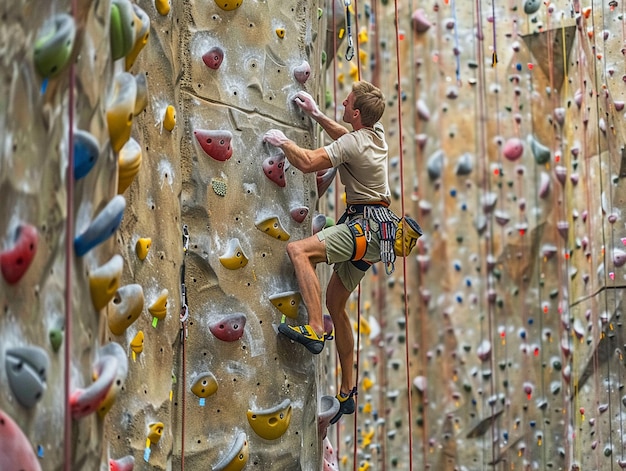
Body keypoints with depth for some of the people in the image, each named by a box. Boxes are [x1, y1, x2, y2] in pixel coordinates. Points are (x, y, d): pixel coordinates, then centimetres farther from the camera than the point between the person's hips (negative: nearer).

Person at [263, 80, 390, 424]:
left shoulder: (353, 145, -17)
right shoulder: (376, 133, 11)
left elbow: (308, 163, -21)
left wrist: (282, 141, -5)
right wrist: (316, 114, 34)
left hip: (364, 227, -10)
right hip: (373, 230, 10)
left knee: (298, 250, -26)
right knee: (335, 302, 15)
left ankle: (315, 330, -32)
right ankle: (346, 392, 20)